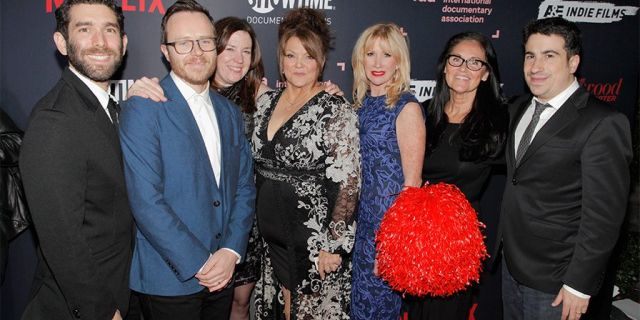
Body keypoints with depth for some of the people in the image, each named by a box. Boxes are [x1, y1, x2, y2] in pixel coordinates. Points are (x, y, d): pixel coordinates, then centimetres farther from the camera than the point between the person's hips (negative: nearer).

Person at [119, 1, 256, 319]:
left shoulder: (230, 112, 8)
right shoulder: (143, 109, -11)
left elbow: (244, 187, 7)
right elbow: (145, 201, -17)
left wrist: (231, 250, -6)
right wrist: (200, 264, -15)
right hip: (169, 279, -5)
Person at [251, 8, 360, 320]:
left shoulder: (336, 110, -14)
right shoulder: (266, 101, 4)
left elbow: (347, 183, -16)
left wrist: (335, 246, -16)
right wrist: (255, 224, 12)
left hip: (314, 238, -5)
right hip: (270, 234, 6)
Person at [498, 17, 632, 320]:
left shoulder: (603, 124, -18)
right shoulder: (518, 109, 5)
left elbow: (603, 215, -19)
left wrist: (579, 285, -16)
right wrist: (504, 244, 10)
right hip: (511, 264, 7)